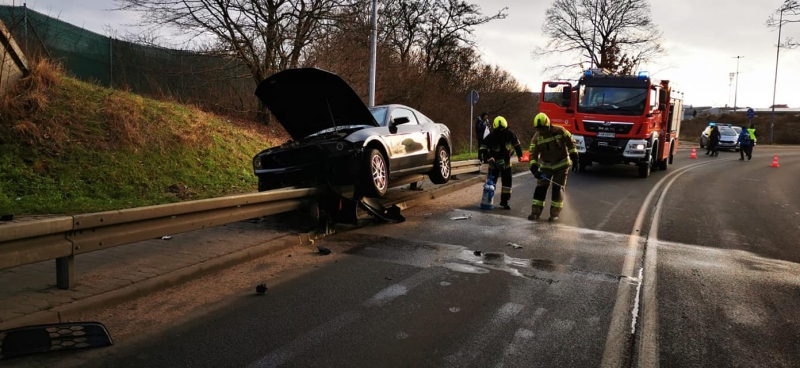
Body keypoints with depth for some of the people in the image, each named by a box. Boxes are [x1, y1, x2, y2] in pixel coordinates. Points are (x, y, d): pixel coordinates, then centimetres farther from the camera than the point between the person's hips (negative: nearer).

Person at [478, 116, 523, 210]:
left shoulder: (510, 134, -12)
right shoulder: (490, 137, -20)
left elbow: (517, 144, 3)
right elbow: (483, 148, -24)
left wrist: (519, 155, 9)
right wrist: (489, 158, -36)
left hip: (506, 161, 3)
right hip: (494, 162, -2)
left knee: (507, 181, 2)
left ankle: (504, 201, 12)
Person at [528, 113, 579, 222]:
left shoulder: (560, 131, -16)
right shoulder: (537, 137, -9)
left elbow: (571, 143, -6)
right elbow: (533, 154, -9)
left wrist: (575, 160, -6)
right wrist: (534, 169, -22)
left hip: (561, 165, -2)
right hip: (546, 166, 2)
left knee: (558, 188, -2)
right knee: (541, 187, -3)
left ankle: (555, 213, 5)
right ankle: (536, 211, 3)